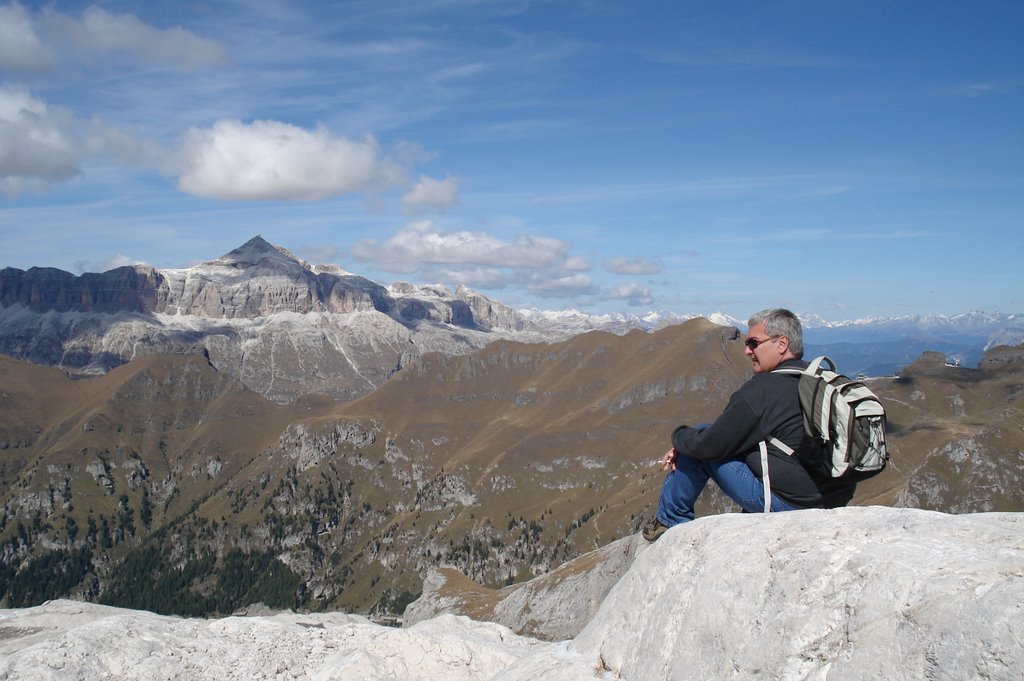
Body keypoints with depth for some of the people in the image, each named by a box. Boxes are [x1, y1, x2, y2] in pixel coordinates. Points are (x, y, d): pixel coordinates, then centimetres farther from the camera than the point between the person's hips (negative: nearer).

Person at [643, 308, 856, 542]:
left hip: (785, 503, -8)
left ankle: (670, 521, 18)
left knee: (699, 443, 2)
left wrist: (679, 435, 9)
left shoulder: (764, 388, -20)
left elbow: (709, 445, -14)